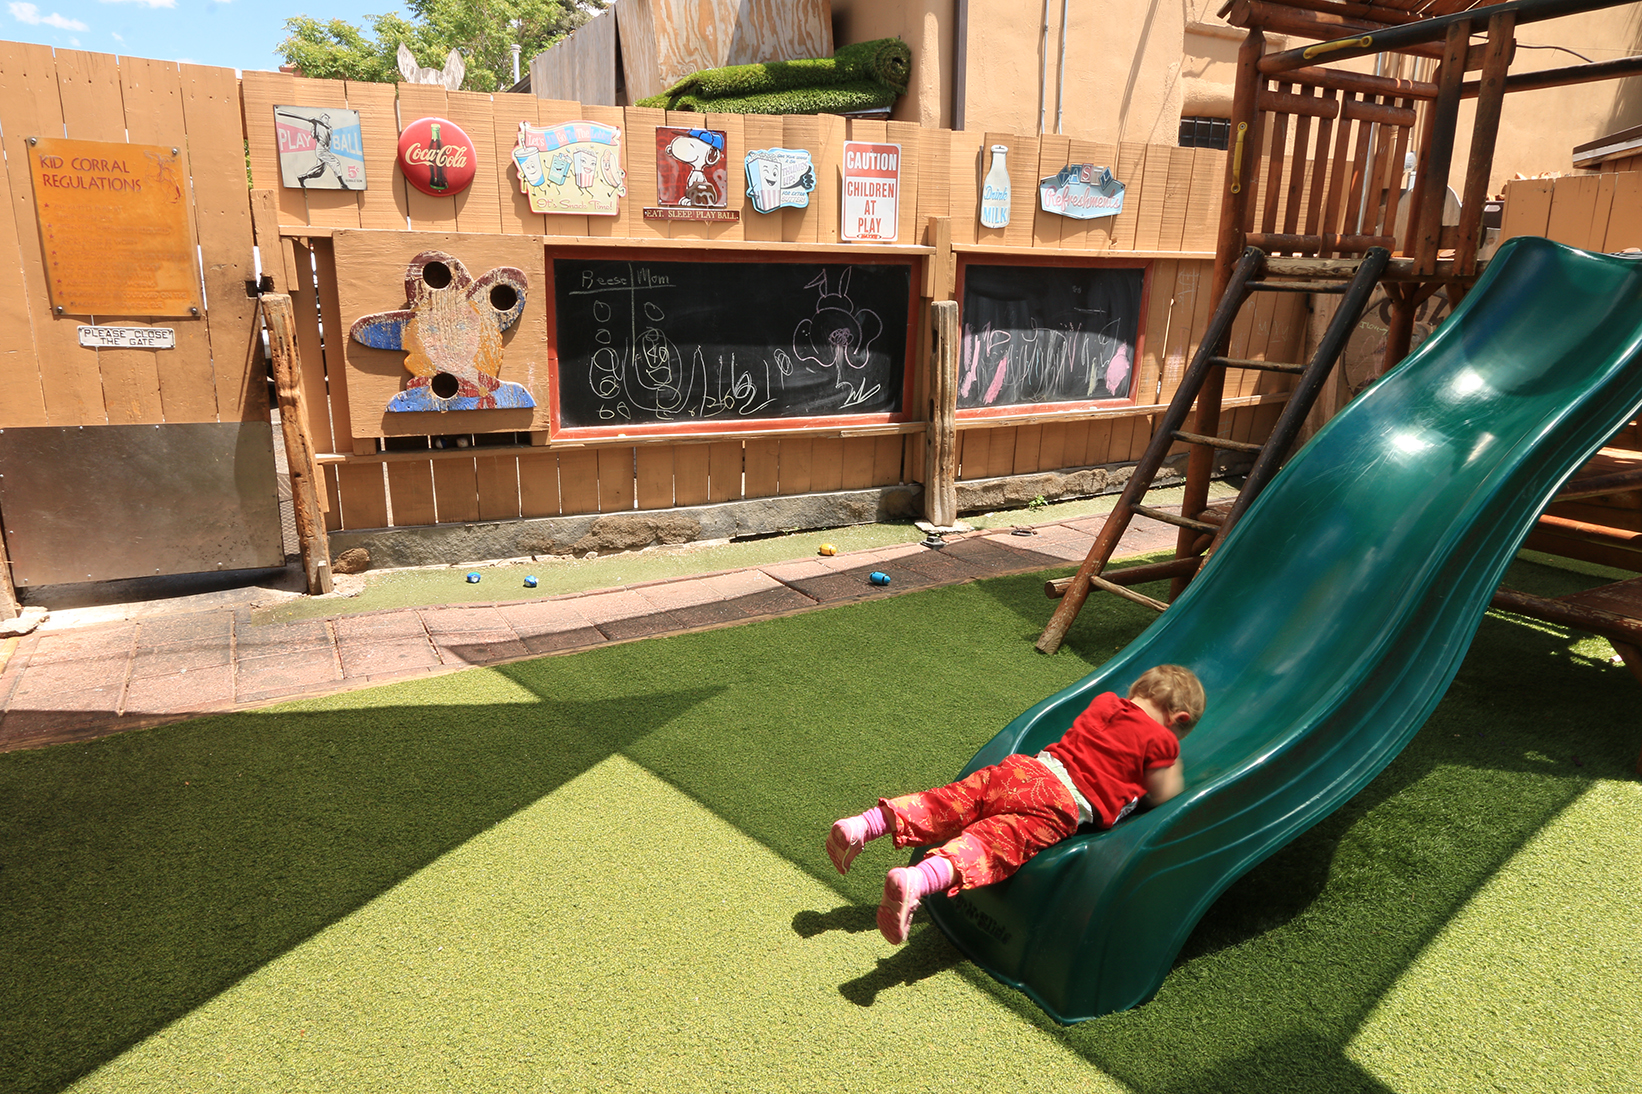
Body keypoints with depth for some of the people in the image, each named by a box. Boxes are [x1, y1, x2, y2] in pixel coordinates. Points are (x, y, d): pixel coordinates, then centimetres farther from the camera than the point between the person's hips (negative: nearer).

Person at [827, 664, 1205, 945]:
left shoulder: (1105, 702, 27)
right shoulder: (1159, 740, 9)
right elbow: (1162, 795, 18)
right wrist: (1172, 762, 35)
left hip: (1026, 766, 6)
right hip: (1063, 800, -6)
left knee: (947, 805, 5)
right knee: (997, 840, -24)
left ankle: (863, 825, -9)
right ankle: (916, 881, -48)